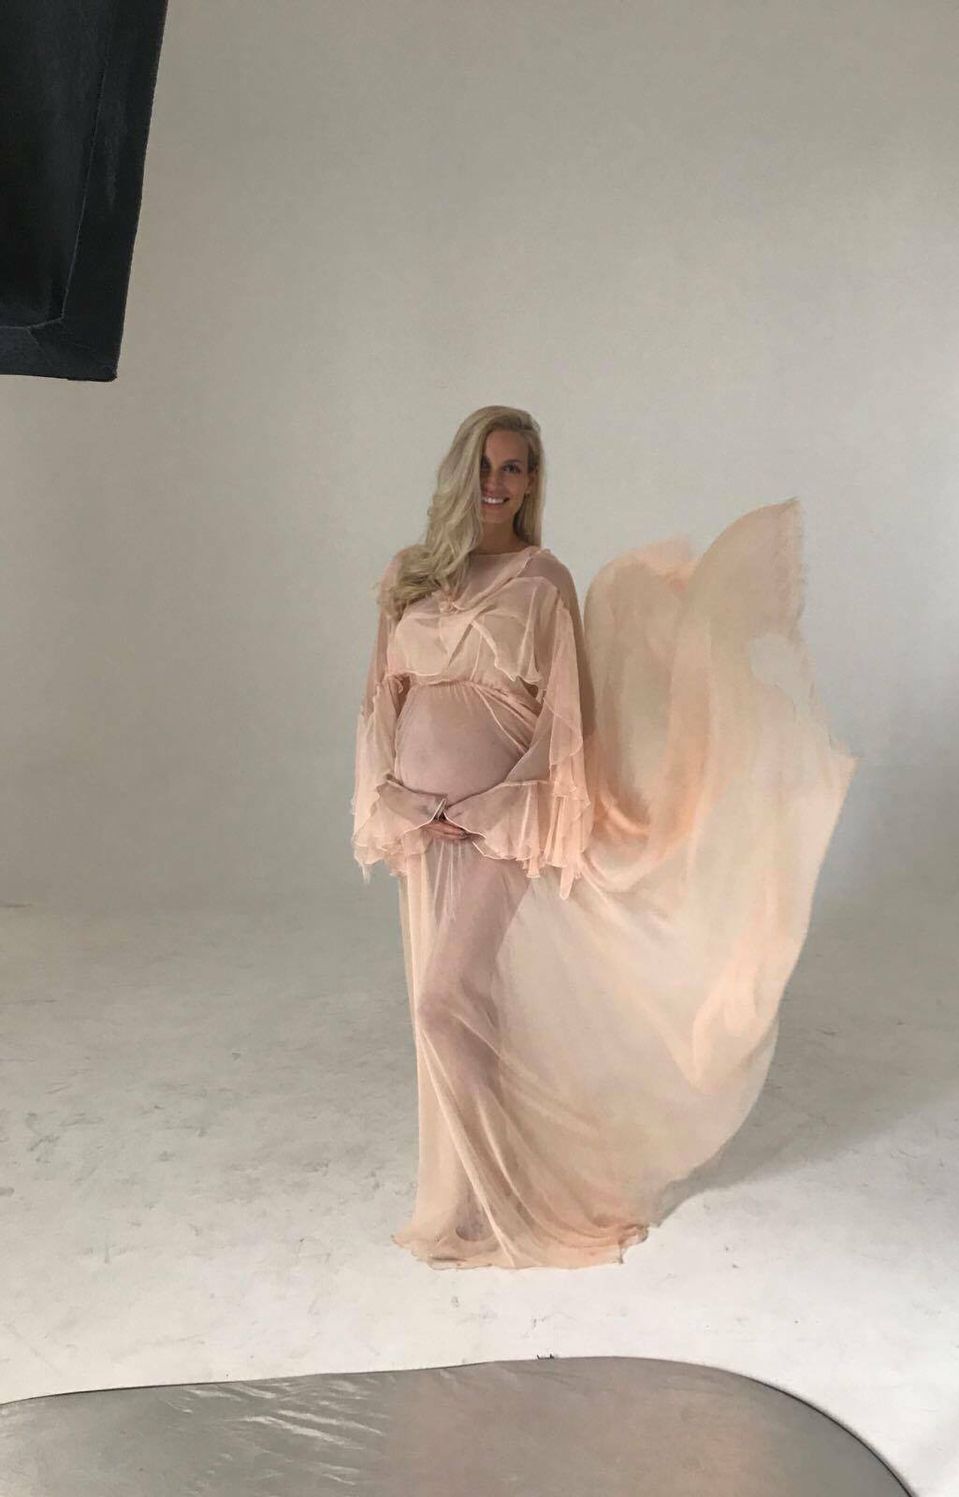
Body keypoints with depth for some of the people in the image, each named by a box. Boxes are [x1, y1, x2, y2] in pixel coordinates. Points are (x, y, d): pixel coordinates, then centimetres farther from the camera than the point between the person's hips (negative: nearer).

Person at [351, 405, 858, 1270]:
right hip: (424, 821, 5)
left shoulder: (544, 581, -3)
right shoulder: (409, 578, 9)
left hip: (502, 820, -5)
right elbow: (384, 699, 8)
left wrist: (503, 810, -13)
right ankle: (484, 1173, 33)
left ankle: (479, 1203, 9)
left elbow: (563, 711, -6)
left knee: (450, 1000, -9)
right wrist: (398, 801, -4)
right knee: (448, 999, 13)